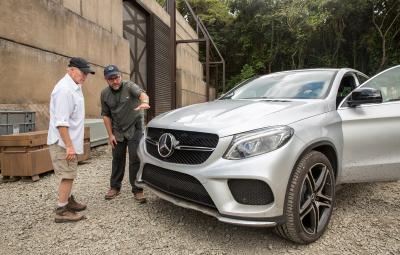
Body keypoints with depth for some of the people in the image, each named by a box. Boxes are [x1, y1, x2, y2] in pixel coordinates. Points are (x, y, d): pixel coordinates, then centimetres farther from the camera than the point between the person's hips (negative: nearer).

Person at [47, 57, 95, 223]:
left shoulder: (74, 87, 11)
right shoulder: (64, 89, -20)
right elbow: (61, 122, -25)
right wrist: (69, 146, -24)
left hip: (70, 142, 10)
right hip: (63, 143, -10)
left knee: (69, 175, 18)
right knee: (67, 176, -4)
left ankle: (68, 201, 31)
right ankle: (62, 212, 5)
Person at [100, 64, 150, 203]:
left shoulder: (129, 86, -15)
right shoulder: (104, 94, -1)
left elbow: (142, 94, -36)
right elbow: (106, 115, 4)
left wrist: (144, 102, -60)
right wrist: (110, 134, -2)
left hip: (135, 129, -4)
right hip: (117, 132, 4)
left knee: (135, 159, -6)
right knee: (117, 159, 12)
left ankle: (137, 190, 5)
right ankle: (114, 187, 28)